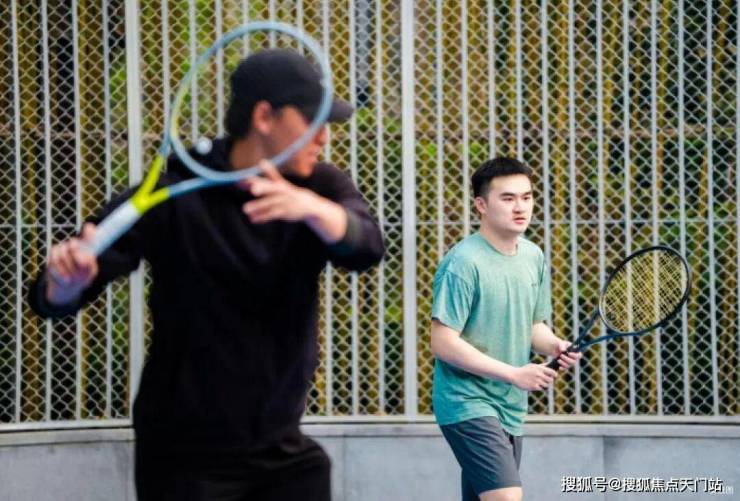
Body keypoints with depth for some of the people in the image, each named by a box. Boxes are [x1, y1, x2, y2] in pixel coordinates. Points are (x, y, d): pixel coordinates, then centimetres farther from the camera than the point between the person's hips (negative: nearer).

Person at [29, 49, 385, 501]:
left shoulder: (319, 187, -1)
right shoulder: (177, 197, -13)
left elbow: (367, 246, -22)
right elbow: (54, 300, -17)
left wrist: (311, 207, -44)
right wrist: (67, 280, -43)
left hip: (285, 450, 4)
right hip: (187, 459, -4)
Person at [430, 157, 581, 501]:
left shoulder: (534, 257, 9)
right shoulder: (463, 263, -16)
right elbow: (443, 343, -18)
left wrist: (553, 345, -3)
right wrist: (514, 374, -19)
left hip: (511, 408, 8)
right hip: (469, 405, -8)